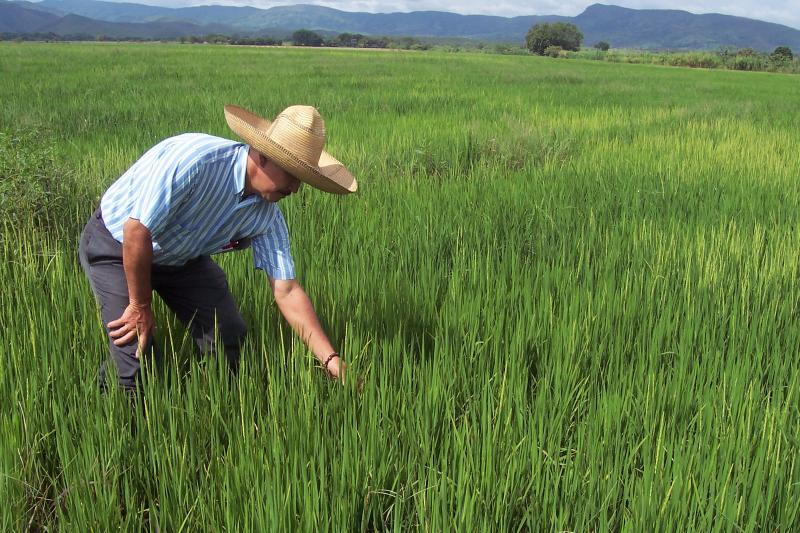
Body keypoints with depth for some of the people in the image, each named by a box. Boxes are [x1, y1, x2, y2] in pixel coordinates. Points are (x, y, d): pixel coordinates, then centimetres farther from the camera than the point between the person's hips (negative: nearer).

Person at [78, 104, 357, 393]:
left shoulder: (266, 214, -15)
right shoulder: (194, 159, -37)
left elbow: (287, 291, -13)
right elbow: (136, 230, -33)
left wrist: (330, 358, -19)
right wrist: (140, 307, -22)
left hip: (182, 256, 6)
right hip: (115, 245, -6)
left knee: (229, 337, -3)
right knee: (139, 364, -16)